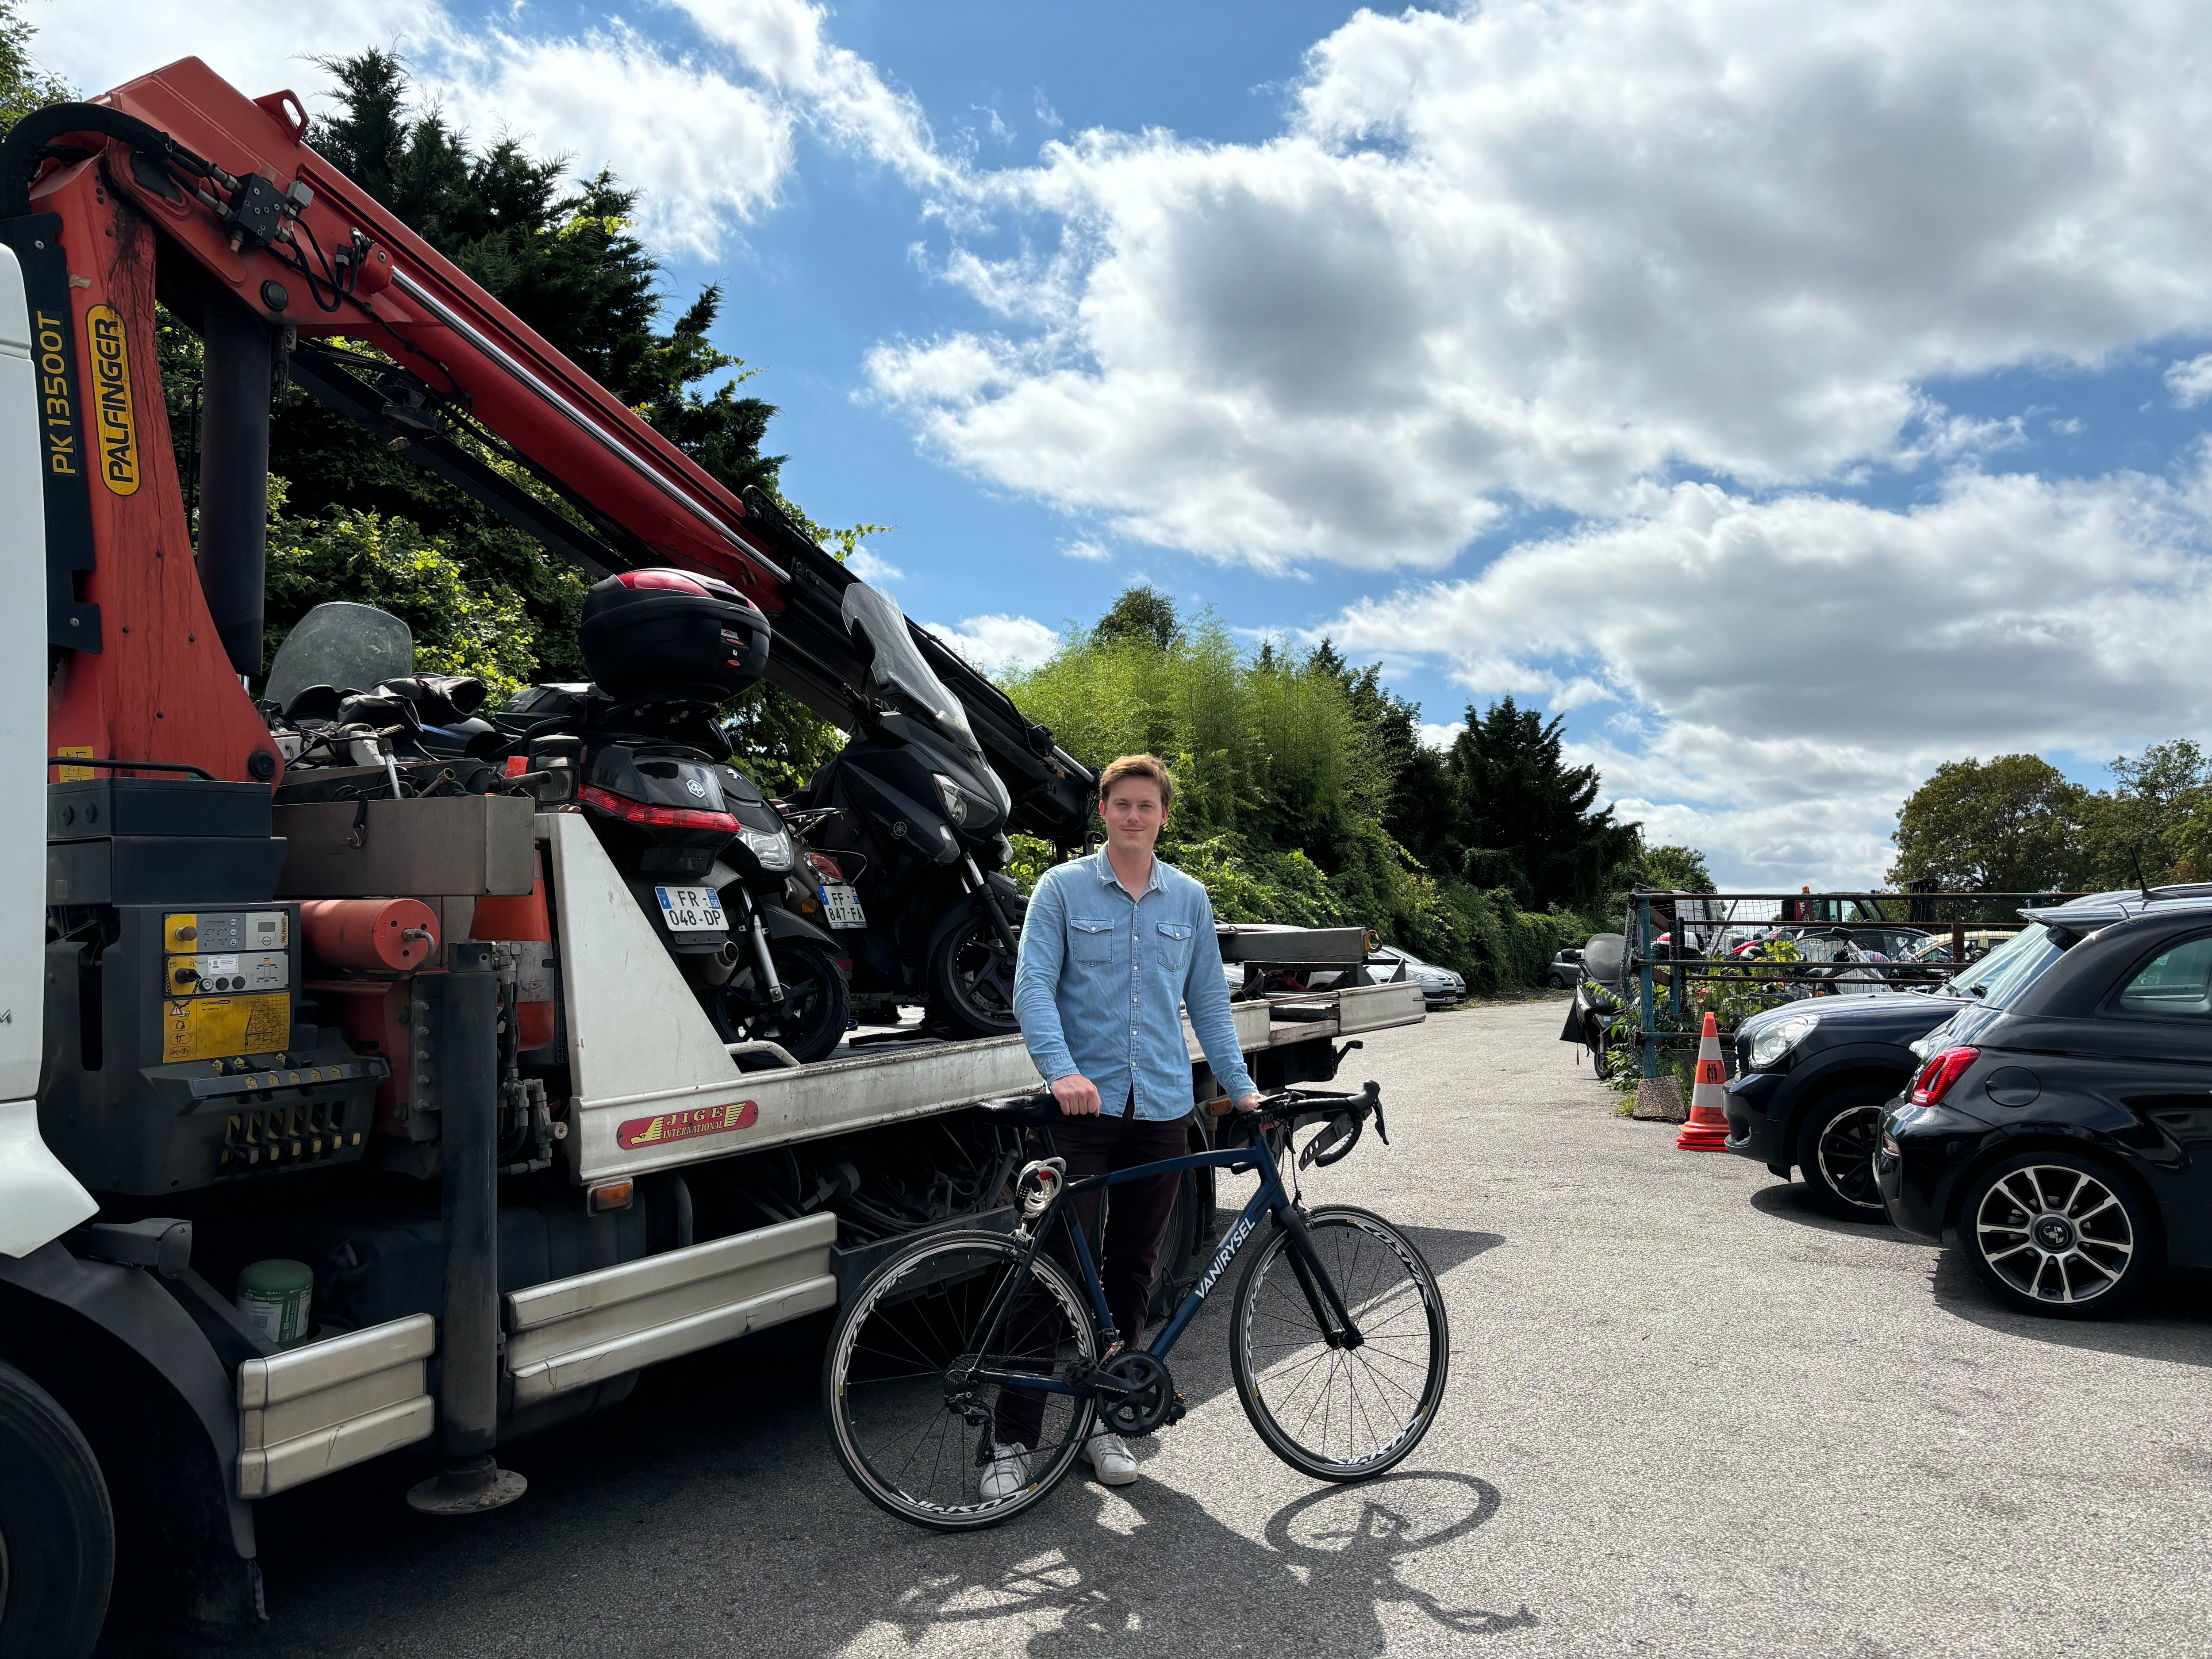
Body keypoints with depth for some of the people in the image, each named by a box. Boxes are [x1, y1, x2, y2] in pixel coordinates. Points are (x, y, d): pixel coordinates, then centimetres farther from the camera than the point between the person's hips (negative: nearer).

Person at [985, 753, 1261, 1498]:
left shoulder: (1189, 899, 11)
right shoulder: (1063, 888, 1)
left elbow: (1209, 1001, 14)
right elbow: (1032, 988, -7)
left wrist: (1240, 1086, 5)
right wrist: (1062, 1069, -23)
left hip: (1162, 1108, 4)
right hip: (1084, 1104, -3)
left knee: (1133, 1271, 10)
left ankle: (1103, 1420, 24)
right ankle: (1013, 1438, 4)